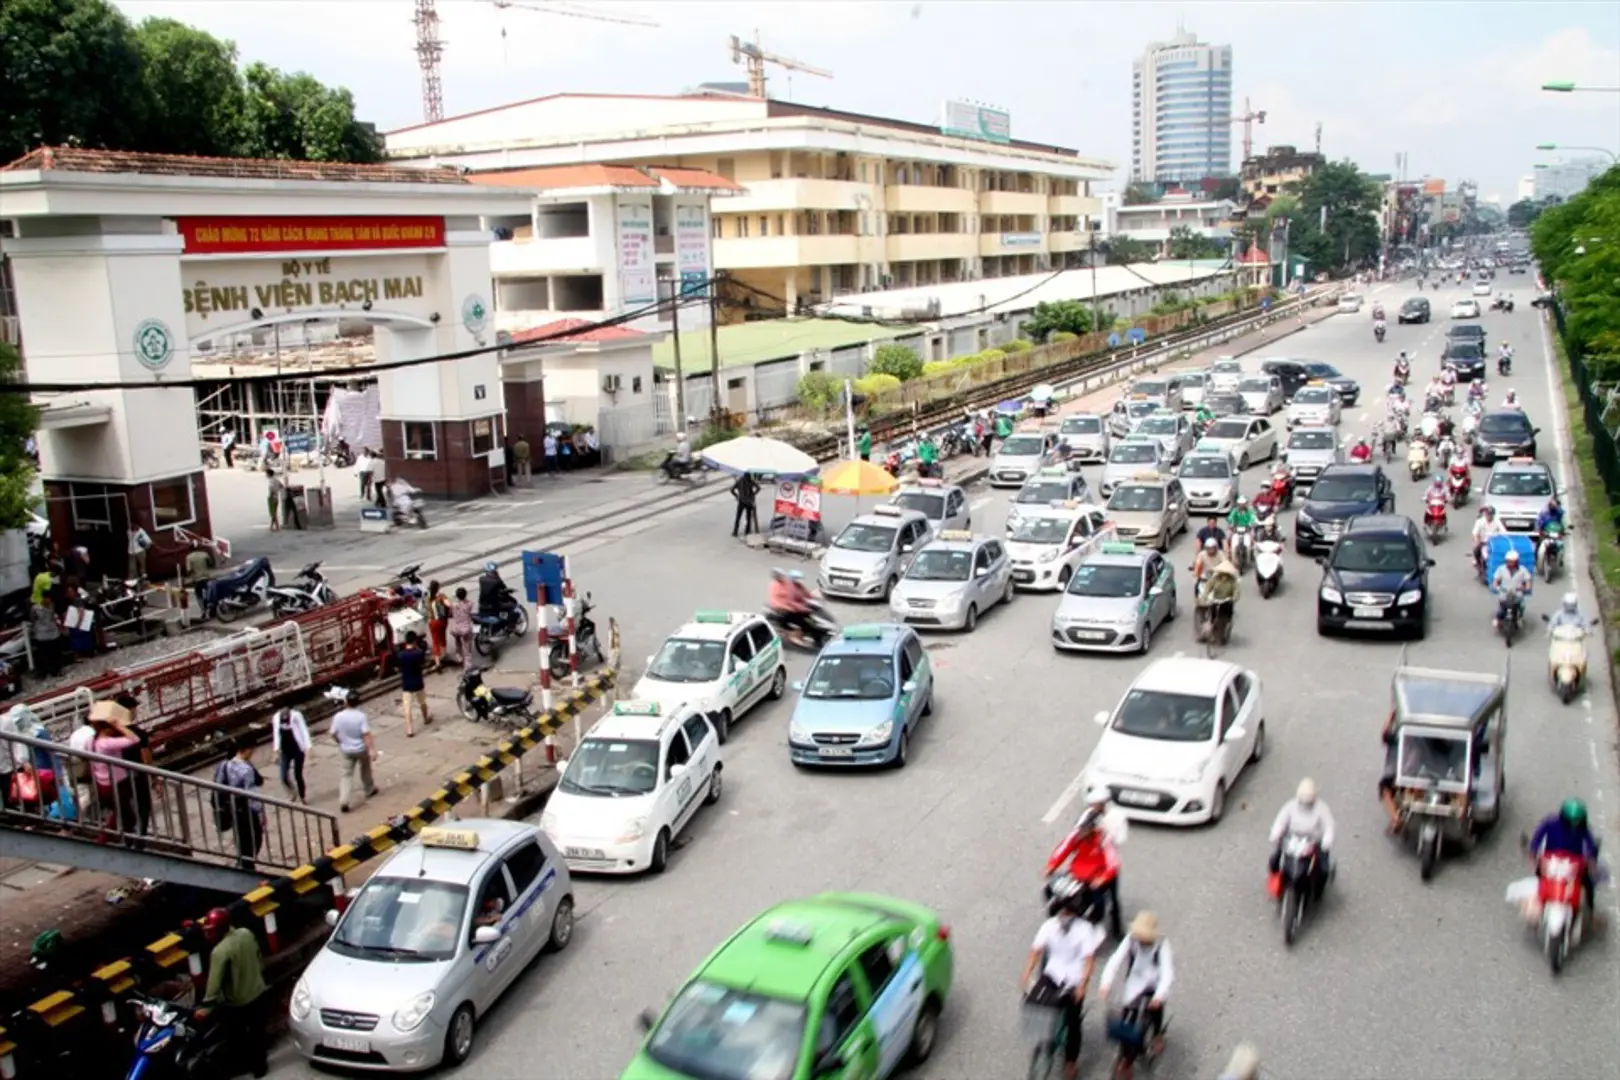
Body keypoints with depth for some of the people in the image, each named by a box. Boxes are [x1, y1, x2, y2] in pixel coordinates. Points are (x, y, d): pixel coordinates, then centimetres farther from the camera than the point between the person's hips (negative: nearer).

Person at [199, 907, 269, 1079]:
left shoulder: (220, 951, -29)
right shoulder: (247, 933, -8)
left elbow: (215, 981, -28)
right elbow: (259, 958, 7)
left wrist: (206, 1006, -20)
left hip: (236, 1003, -6)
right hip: (258, 993, 7)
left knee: (237, 1037, 17)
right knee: (258, 1031, 22)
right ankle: (260, 1065, 36)